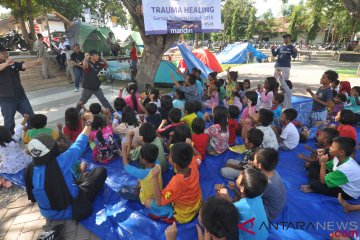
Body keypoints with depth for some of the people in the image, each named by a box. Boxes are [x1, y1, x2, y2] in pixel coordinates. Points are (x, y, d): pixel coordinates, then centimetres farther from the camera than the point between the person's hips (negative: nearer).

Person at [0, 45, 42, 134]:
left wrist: (37, 62, -28)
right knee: (9, 121, 8)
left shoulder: (14, 64, 7)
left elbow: (26, 65, -10)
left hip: (21, 96, 4)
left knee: (31, 117, 9)